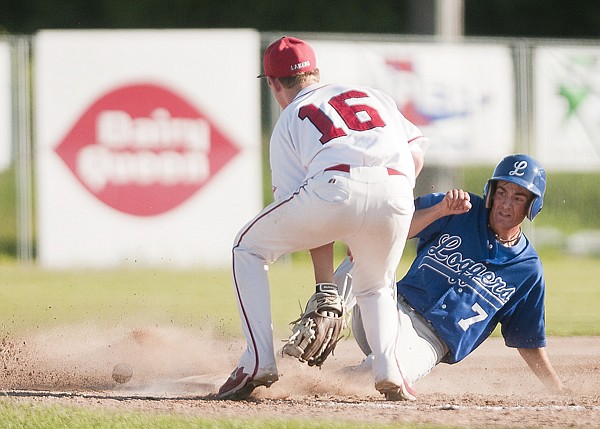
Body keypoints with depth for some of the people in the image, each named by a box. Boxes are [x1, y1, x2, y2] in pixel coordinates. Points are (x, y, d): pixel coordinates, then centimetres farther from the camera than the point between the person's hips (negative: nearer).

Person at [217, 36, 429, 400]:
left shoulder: (288, 122, 25)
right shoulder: (372, 95, 35)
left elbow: (305, 220, 17)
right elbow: (417, 153, 23)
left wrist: (326, 288, 15)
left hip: (336, 187, -3)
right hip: (396, 197, 3)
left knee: (249, 249, 21)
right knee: (375, 288, 29)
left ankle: (259, 360, 8)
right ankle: (389, 367, 1)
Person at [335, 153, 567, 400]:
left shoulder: (528, 269, 6)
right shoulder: (461, 210, 5)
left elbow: (528, 342, 13)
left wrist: (560, 392, 7)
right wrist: (441, 210, -20)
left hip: (430, 343, -1)